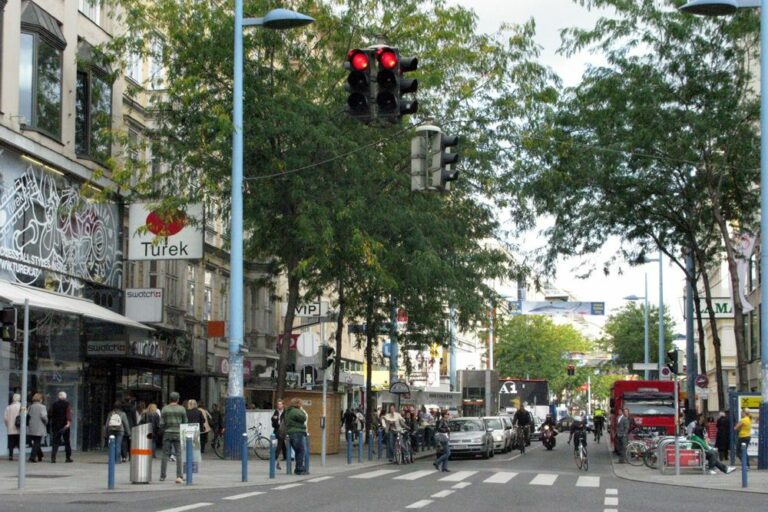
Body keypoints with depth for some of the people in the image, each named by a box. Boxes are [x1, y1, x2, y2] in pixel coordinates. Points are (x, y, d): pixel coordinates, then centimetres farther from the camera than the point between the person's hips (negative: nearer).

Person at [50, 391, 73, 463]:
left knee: (55, 442, 2)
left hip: (55, 425, 2)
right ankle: (68, 458, 10)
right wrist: (69, 421, -25)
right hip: (64, 425, -2)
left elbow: (50, 414, 5)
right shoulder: (67, 404, -3)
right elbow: (69, 412, -17)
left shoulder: (54, 404, 5)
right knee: (67, 442, 8)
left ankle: (53, 457, -13)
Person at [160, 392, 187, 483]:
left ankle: (162, 476, 8)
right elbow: (185, 422, 1)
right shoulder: (182, 409, -1)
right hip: (178, 434, -1)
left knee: (165, 454, 7)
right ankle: (178, 476, -10)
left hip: (167, 434, 1)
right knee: (179, 454, 0)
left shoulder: (165, 409, 0)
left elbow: (161, 423, -2)